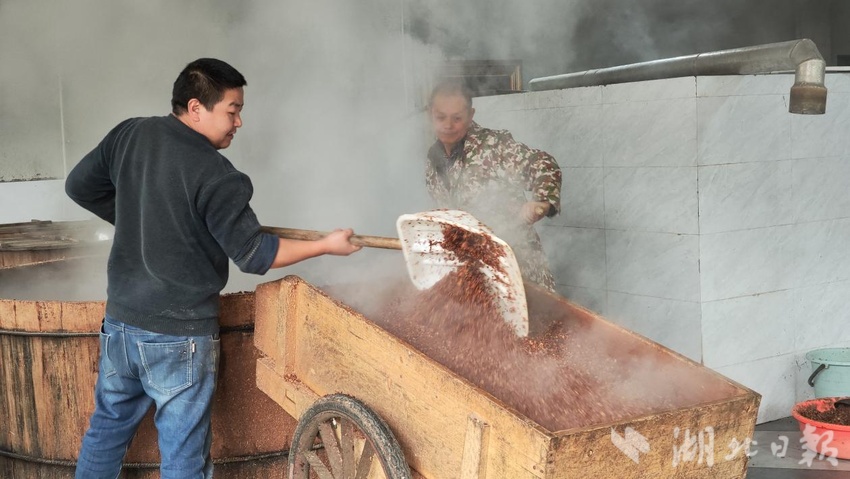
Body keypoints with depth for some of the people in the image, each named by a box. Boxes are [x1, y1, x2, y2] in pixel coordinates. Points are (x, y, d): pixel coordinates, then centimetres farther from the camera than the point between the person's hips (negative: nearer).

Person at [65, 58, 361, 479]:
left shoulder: (128, 134, -1)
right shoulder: (216, 176, -20)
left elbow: (79, 186, 11)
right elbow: (254, 255, -14)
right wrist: (327, 245, -4)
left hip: (119, 321, 7)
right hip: (179, 336, -6)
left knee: (107, 429, 23)